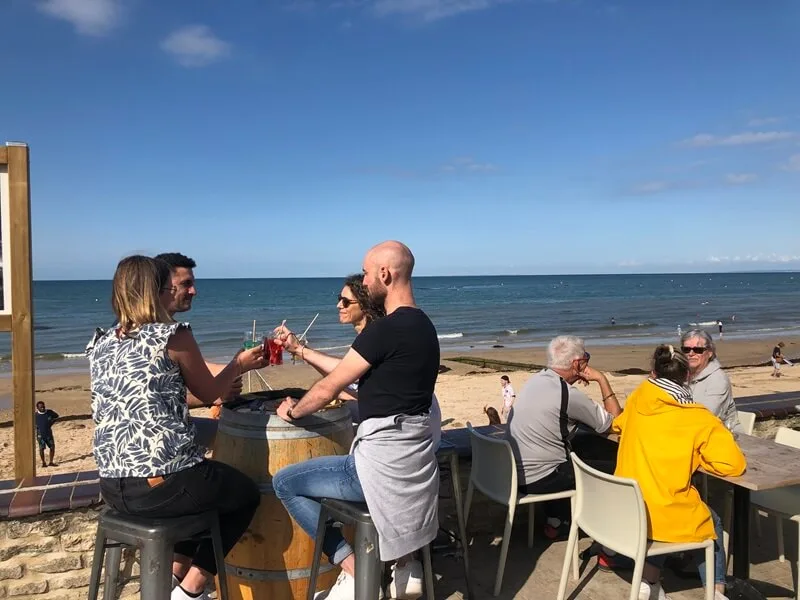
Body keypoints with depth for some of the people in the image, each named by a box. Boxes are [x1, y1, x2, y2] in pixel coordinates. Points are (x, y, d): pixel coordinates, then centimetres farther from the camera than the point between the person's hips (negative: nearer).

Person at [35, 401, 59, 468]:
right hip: (40, 434, -3)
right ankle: (43, 462, 15)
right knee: (41, 448, -1)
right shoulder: (35, 415, -12)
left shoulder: (49, 412, -5)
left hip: (49, 433, 3)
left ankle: (51, 462, 15)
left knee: (52, 447, 3)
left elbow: (56, 416, 14)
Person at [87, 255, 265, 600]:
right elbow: (209, 394, 2)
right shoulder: (173, 336, -10)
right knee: (246, 495, 21)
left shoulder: (99, 345, 9)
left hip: (112, 488, 7)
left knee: (207, 484, 34)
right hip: (163, 483, -7)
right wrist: (239, 365, 22)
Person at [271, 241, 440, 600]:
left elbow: (329, 388, -11)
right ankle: (393, 561, 29)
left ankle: (353, 569, 8)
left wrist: (293, 411, 8)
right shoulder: (422, 325, 9)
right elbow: (346, 373, 18)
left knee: (284, 482, 7)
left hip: (385, 459, -9)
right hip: (413, 455, 9)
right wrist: (301, 350, 25)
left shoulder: (385, 329, -20)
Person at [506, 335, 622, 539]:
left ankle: (555, 518, 31)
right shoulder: (568, 395, -21)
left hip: (513, 471, 8)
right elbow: (614, 421, -9)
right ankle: (557, 522, 21)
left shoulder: (535, 379, 4)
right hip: (536, 481, -8)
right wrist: (602, 379, -4)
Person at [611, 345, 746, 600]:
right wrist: (694, 457, 5)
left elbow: (618, 426, 22)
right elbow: (734, 464, -10)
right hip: (667, 516, -3)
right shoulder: (699, 418, -9)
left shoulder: (638, 399, 2)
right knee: (712, 522, 27)